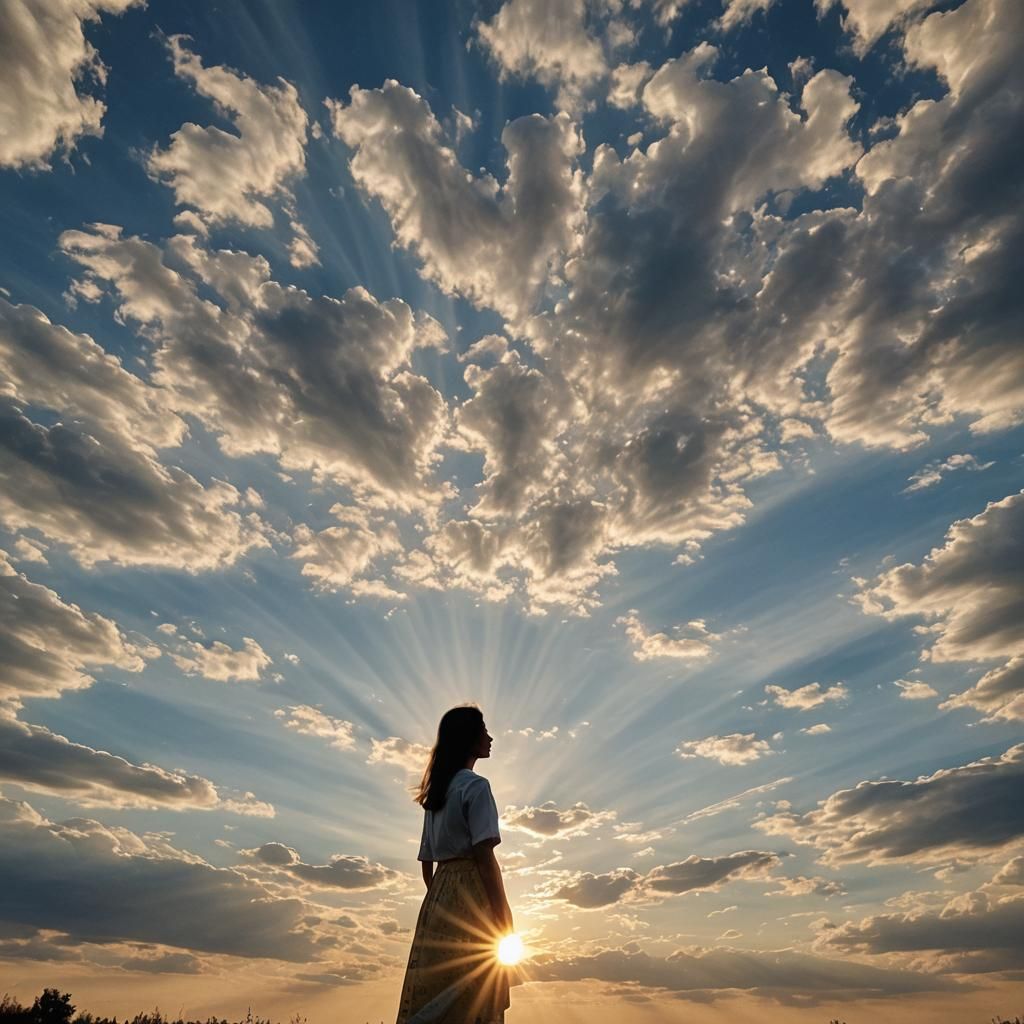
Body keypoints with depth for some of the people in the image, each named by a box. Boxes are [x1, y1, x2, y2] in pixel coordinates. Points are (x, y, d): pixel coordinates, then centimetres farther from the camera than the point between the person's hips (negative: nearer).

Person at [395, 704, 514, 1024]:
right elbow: (484, 855, -16)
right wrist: (504, 916, -12)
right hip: (470, 896, -8)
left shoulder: (436, 791, 17)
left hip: (438, 898, 8)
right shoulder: (476, 785, -9)